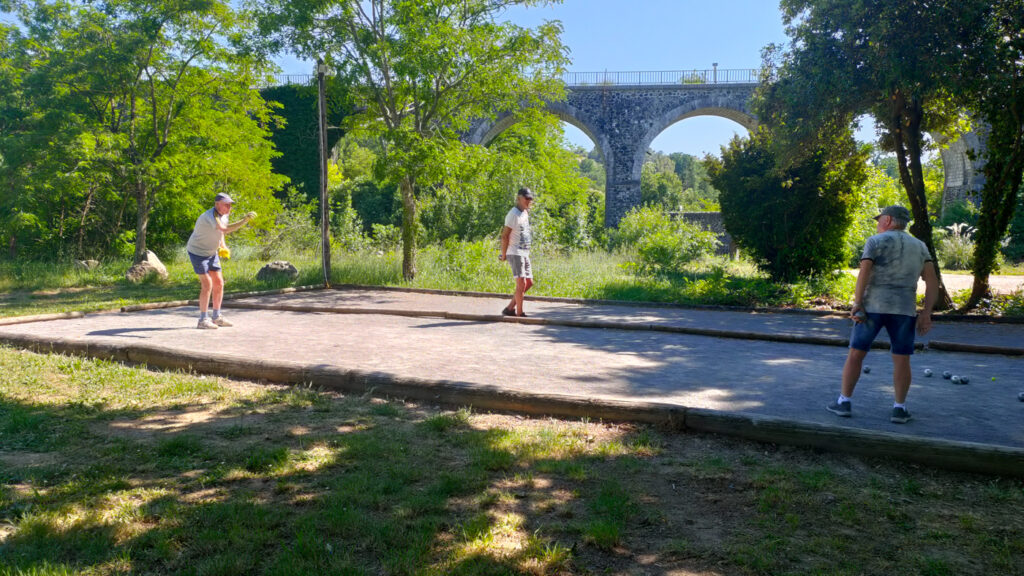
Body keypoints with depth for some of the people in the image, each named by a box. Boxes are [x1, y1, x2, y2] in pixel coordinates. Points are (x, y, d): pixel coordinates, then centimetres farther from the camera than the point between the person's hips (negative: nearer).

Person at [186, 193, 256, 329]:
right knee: (207, 284, -12)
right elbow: (224, 229, -46)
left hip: (211, 253, 8)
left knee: (219, 283, 6)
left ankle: (217, 317, 15)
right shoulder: (209, 216, -30)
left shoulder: (223, 215, -2)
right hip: (198, 252, -8)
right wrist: (245, 220, -52)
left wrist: (223, 246, 1)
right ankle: (203, 320, -3)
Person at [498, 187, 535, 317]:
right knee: (521, 282, -12)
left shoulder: (525, 213, 15)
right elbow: (504, 235, -15)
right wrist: (504, 254, -13)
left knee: (529, 282, 10)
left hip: (524, 253, 9)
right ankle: (519, 313, -6)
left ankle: (510, 308, 16)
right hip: (515, 253, -9)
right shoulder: (513, 214, -13)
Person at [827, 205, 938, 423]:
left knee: (855, 354, 5)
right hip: (904, 309, 3)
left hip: (873, 307, -3)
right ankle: (899, 408, 10)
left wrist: (856, 303, -11)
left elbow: (864, 273, -12)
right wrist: (926, 314, 4)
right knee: (901, 360, 9)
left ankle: (844, 402, 8)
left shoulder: (875, 242, 0)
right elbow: (932, 281, 6)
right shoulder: (919, 246, 13)